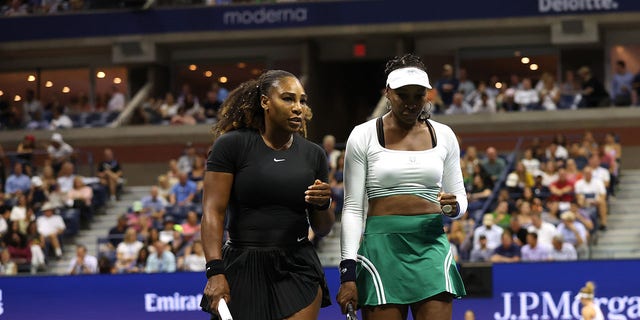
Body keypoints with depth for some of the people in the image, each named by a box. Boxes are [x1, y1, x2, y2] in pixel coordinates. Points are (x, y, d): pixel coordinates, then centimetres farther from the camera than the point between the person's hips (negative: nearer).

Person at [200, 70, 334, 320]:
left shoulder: (313, 154, 8)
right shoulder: (231, 145, -3)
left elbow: (322, 229, 14)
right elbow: (212, 211, -8)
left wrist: (322, 204, -10)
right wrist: (215, 272, -19)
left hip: (297, 271, 2)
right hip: (243, 270, -2)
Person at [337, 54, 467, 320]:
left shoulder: (444, 136, 10)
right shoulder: (364, 136, 1)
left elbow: (459, 196, 18)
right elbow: (352, 207, 1)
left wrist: (454, 207, -8)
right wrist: (348, 272, -6)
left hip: (431, 247, 2)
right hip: (383, 247, -2)